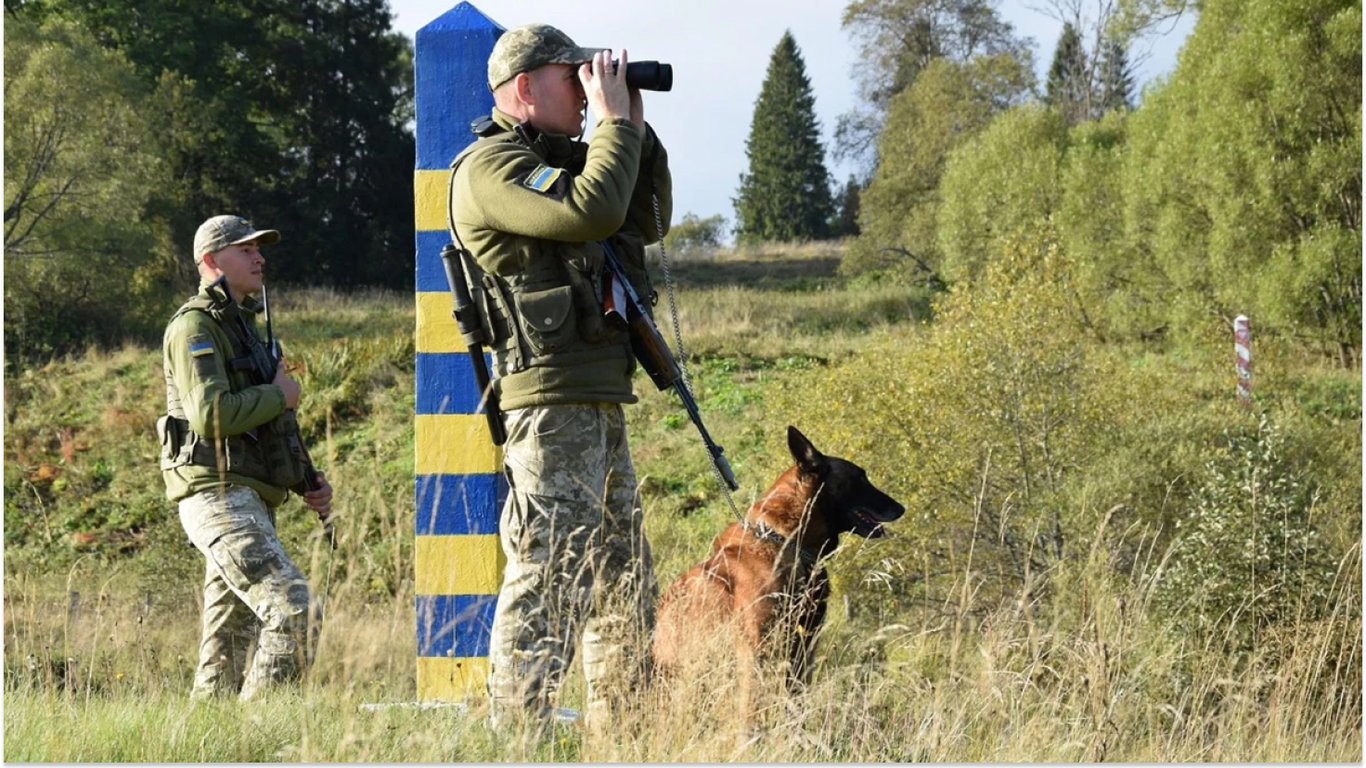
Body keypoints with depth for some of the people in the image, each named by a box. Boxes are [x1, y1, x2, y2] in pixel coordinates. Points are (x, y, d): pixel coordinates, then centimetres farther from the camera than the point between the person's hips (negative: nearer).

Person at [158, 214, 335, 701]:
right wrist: (280, 395, -9)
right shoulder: (195, 327, -7)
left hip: (248, 502, 10)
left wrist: (308, 482, 15)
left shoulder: (244, 328, 23)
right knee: (294, 615, -19)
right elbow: (212, 414, -22)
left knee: (226, 650, 9)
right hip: (219, 496, -10)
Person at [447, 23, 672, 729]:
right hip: (551, 400, -10)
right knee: (546, 578, -13)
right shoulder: (491, 166, -11)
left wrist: (636, 129, 13)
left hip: (600, 405, 10)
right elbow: (591, 213, -25)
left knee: (624, 580, 14)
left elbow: (649, 222, 23)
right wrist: (614, 122, -12)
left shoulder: (559, 161, 20)